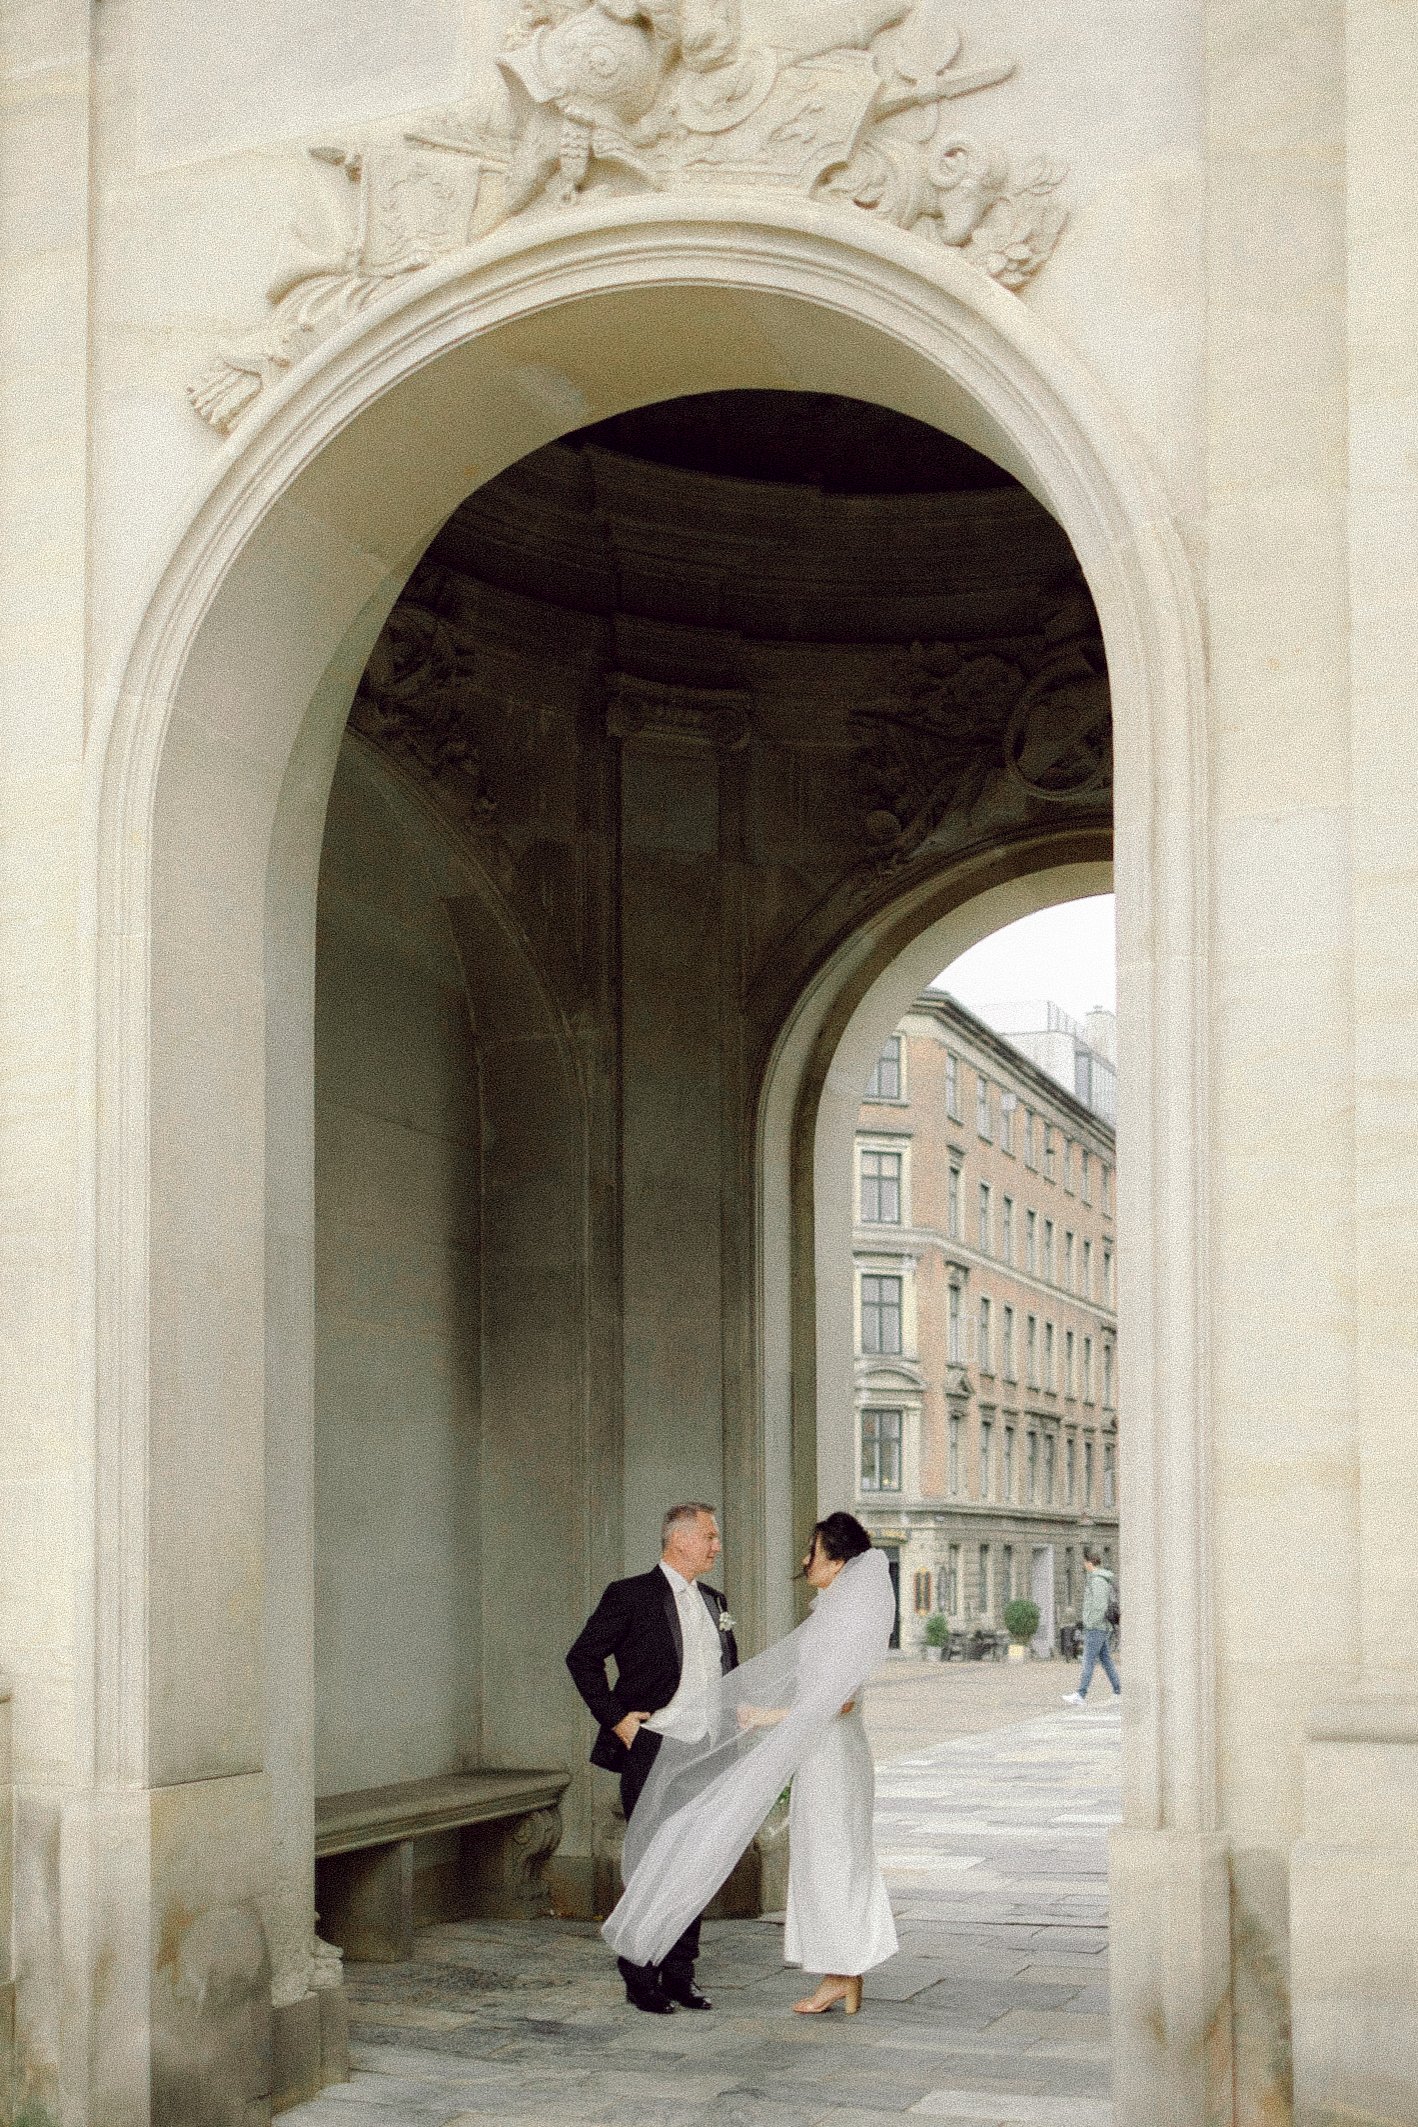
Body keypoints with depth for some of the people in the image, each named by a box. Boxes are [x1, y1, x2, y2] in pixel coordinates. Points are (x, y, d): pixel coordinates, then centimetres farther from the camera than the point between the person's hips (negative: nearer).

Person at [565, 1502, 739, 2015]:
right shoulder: (631, 1596, -6)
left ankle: (680, 1975, 17)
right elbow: (582, 1658, -6)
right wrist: (616, 1719, -10)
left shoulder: (714, 1603, 14)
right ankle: (641, 1980, 6)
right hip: (652, 1752, -6)